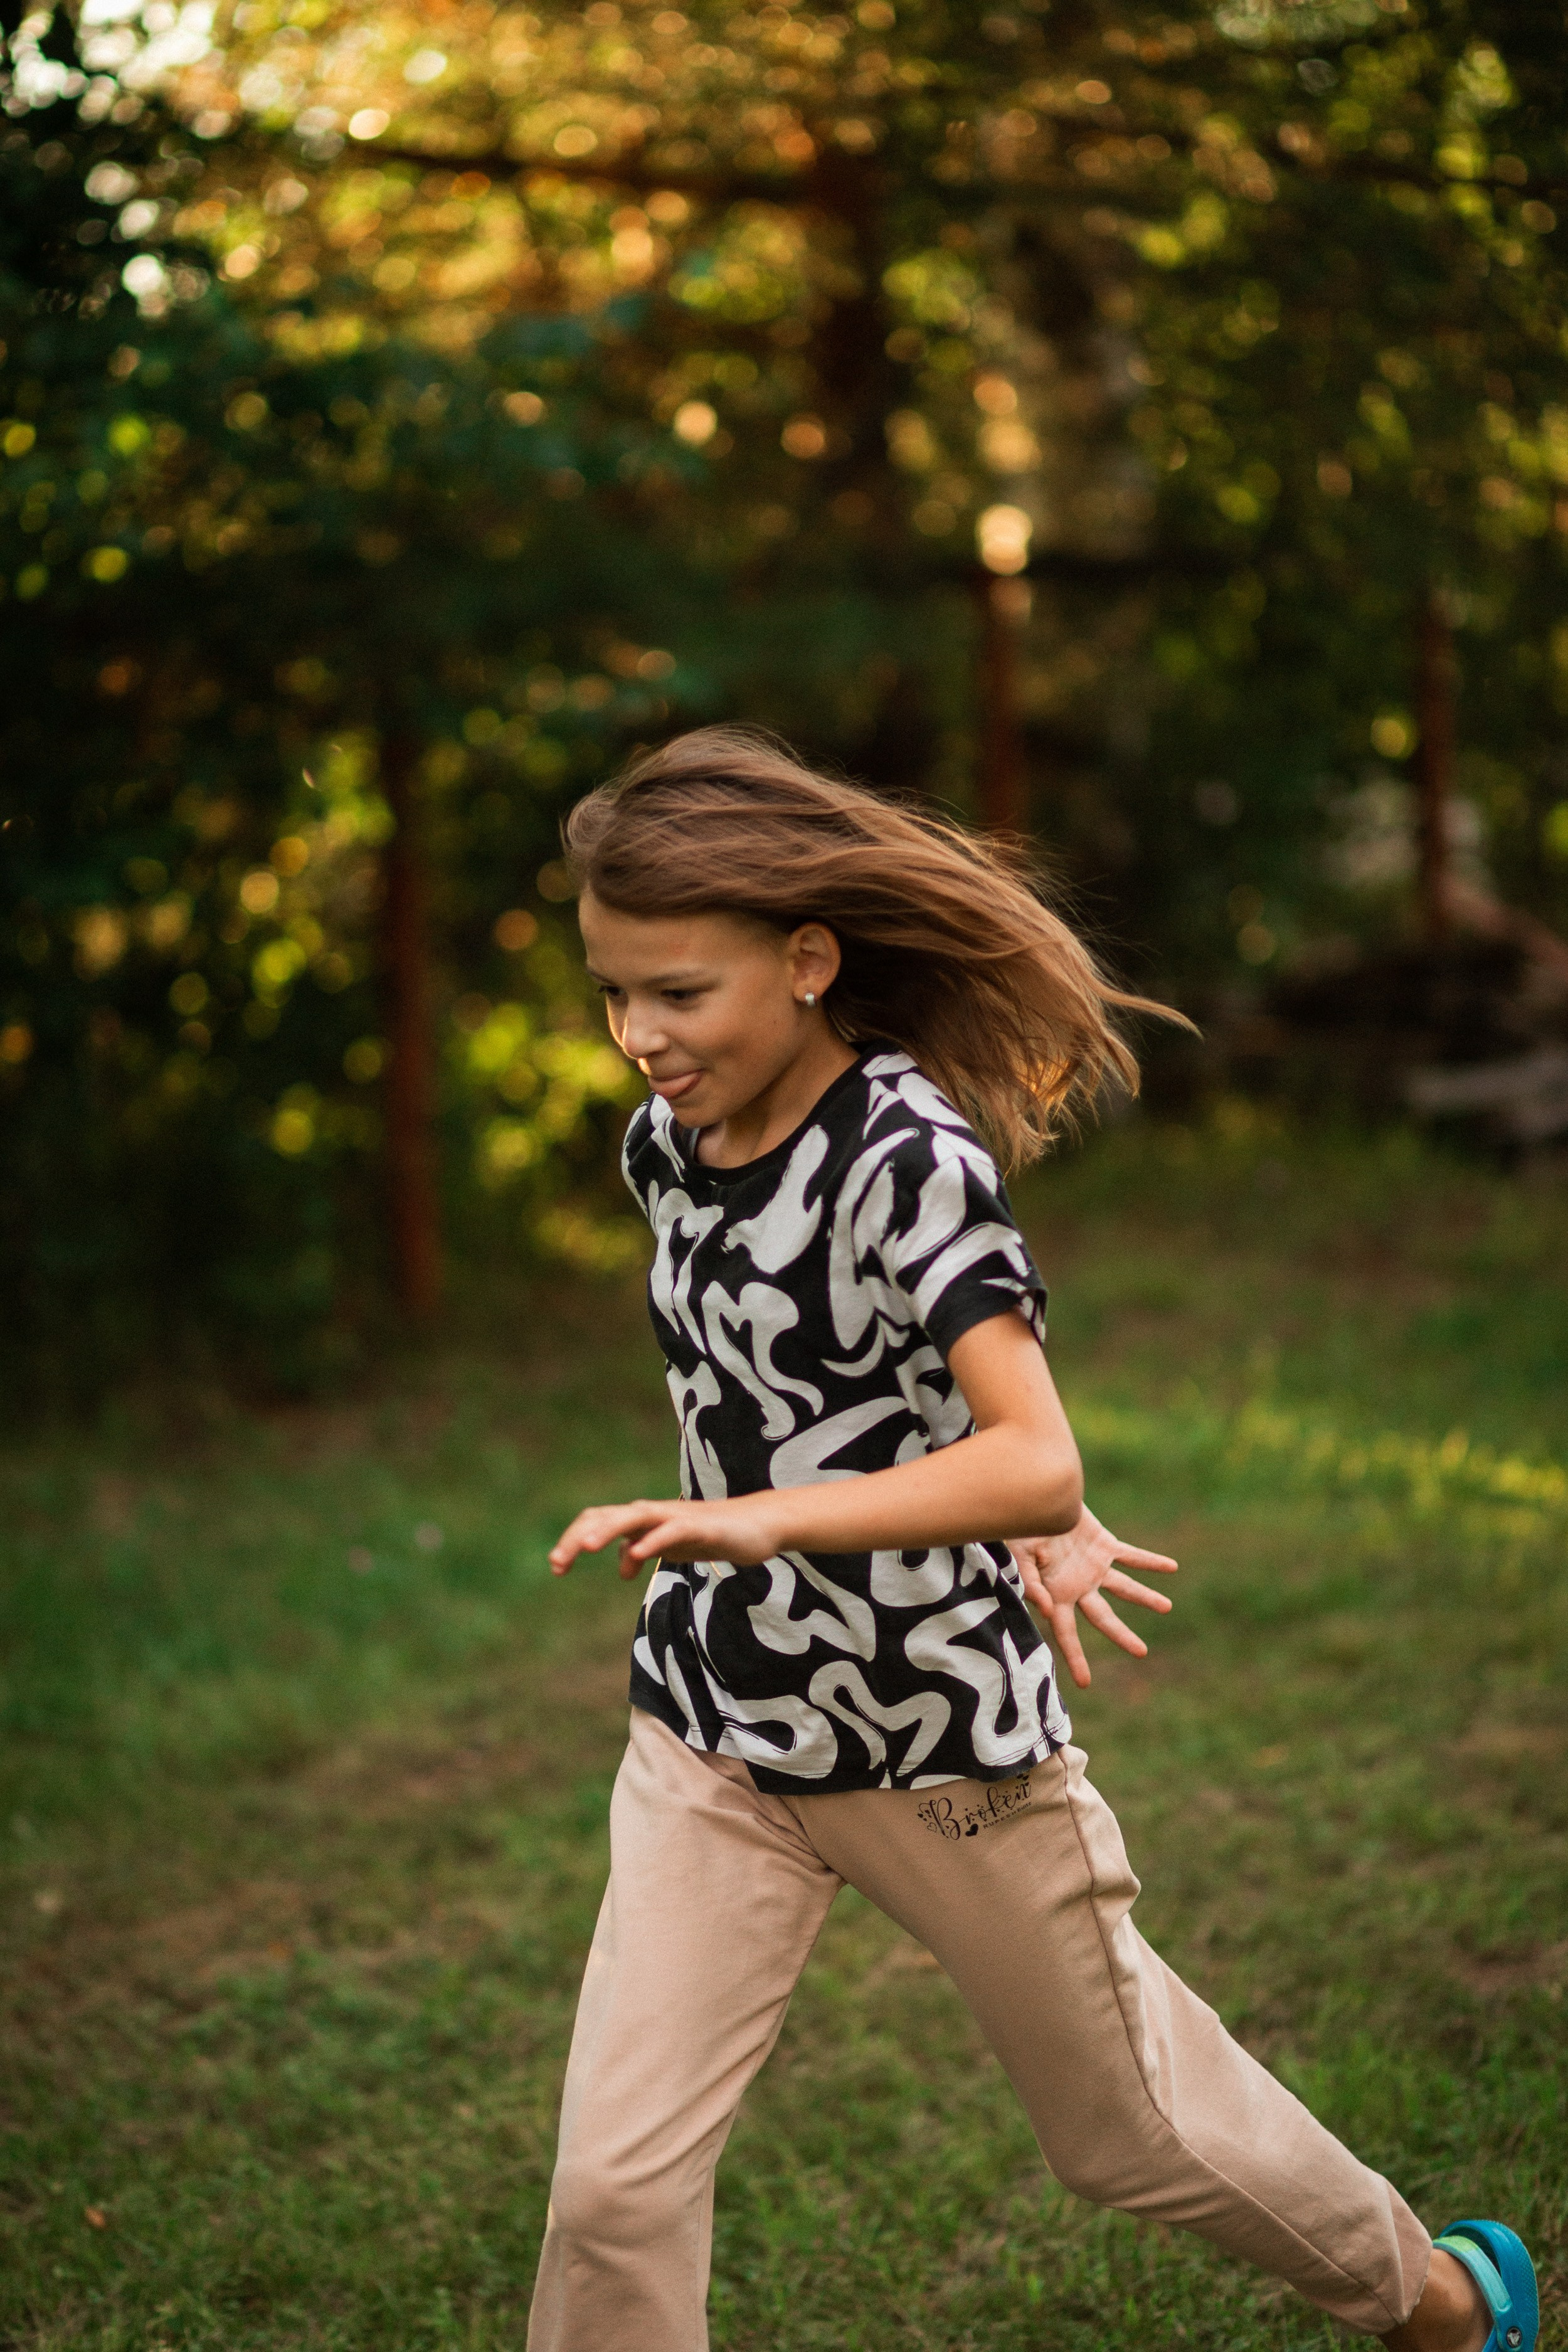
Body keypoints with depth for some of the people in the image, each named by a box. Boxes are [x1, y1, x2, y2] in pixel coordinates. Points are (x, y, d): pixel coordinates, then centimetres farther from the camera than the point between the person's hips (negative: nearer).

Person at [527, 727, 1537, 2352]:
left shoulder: (907, 1155, -23)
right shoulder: (664, 1146, -1)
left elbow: (1034, 1467, -33)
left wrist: (762, 1518, -47)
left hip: (946, 1733, -5)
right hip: (713, 1731, 5)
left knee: (1130, 2127, 16)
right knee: (614, 2184, -5)